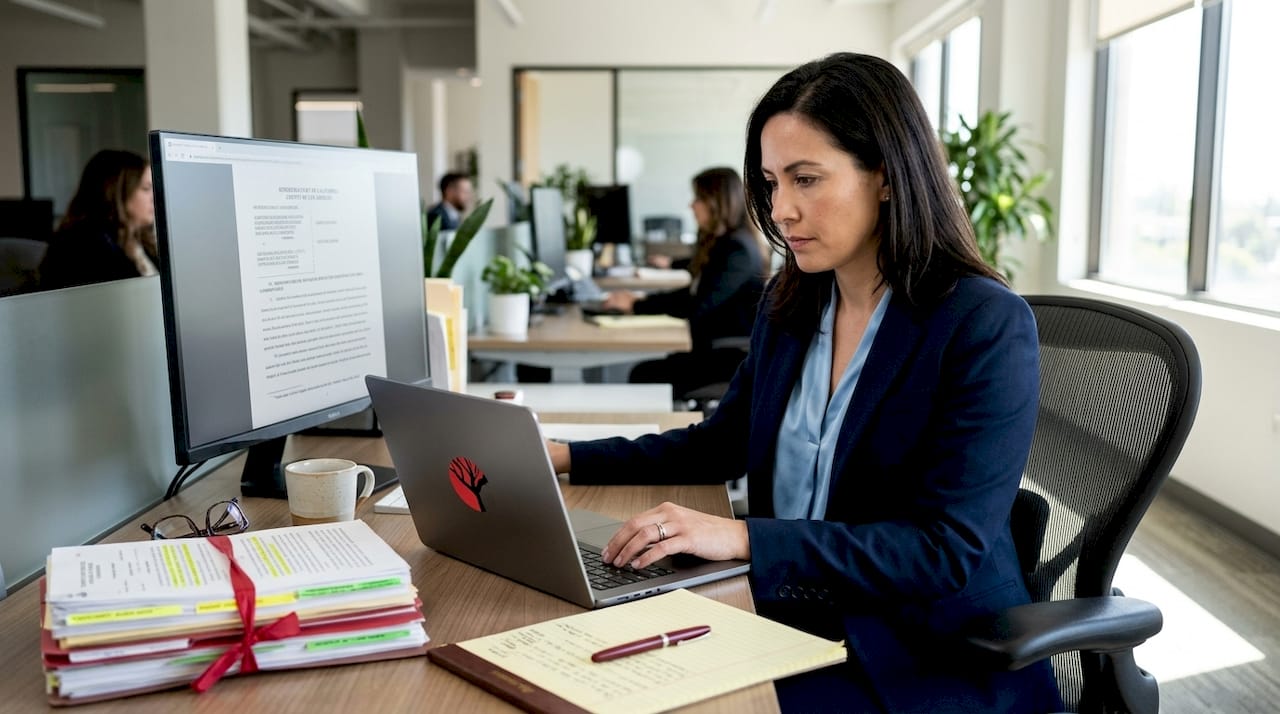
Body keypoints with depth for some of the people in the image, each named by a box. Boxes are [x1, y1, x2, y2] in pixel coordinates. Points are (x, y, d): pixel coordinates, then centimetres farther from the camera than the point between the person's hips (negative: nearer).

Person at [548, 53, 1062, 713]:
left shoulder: (987, 327, -15)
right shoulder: (789, 304, 6)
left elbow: (949, 550, -21)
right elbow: (718, 446, 18)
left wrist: (745, 538, -28)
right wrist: (563, 458, 7)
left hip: (933, 659, -6)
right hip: (791, 625, 6)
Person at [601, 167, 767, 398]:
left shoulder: (737, 250, -17)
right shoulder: (721, 243, 14)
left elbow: (697, 308, -22)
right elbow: (694, 293, 20)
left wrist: (637, 306, -16)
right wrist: (643, 300, 7)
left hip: (734, 357, -9)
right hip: (715, 347, 9)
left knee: (646, 377, -16)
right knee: (642, 372, -5)